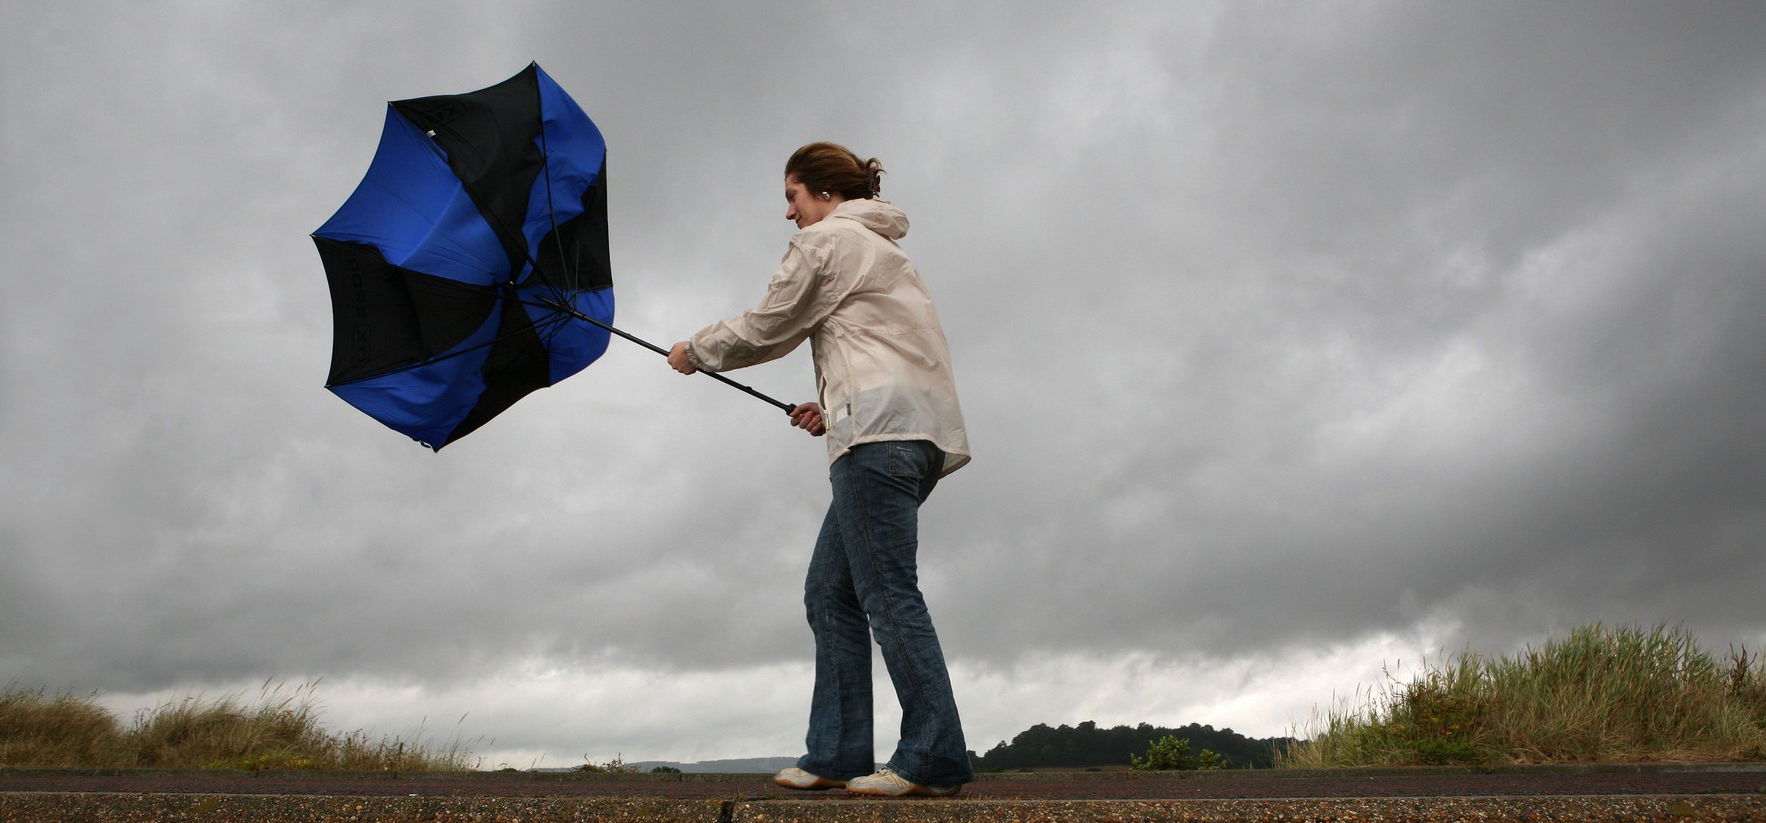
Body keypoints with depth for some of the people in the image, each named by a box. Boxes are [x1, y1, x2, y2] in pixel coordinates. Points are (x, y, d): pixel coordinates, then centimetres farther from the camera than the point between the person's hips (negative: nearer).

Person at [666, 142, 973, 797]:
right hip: (911, 432, 10)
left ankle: (935, 759, -11)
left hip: (881, 432, -10)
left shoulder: (826, 240, 3)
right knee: (830, 593, 8)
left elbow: (766, 329, 5)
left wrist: (695, 351, 20)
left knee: (888, 593, -12)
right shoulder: (879, 249, 32)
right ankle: (835, 754, 7)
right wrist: (834, 408, 20)